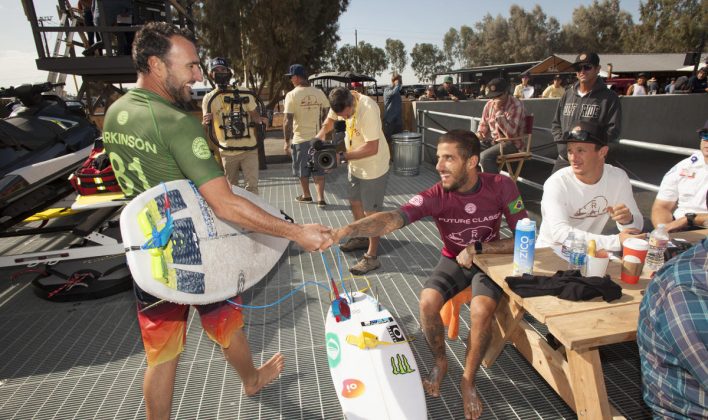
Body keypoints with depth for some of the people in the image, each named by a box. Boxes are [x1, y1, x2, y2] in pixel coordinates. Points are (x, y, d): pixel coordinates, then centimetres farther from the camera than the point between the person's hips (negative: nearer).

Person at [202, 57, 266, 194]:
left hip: (249, 149, -1)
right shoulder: (209, 98, 3)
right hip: (227, 151, 1)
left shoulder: (243, 92, 2)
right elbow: (209, 127, 3)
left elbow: (254, 114, 7)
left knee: (252, 187, -8)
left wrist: (261, 119, -17)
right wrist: (205, 122, -22)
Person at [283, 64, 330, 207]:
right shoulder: (319, 93, -1)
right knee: (318, 169, 11)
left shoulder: (292, 95, -12)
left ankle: (306, 195, 28)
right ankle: (321, 198, 2)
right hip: (318, 137, 3)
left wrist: (287, 141, -8)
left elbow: (287, 121, -15)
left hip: (300, 138, -3)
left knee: (302, 169, 14)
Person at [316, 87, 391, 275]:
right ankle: (361, 238, 43)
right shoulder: (340, 104, -9)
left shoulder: (367, 109, -32)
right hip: (356, 164, 8)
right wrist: (320, 134, -9)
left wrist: (342, 156, -29)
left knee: (370, 211, 0)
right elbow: (330, 120, 11)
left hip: (373, 166, -8)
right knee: (355, 203, 21)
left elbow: (372, 148, -32)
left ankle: (372, 257, 12)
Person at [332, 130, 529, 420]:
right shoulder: (435, 196, -23)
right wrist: (347, 230, -56)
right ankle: (440, 363, 6)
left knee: (481, 311, -29)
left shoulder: (501, 186, -21)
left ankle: (468, 380, -1)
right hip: (453, 260, 1)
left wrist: (477, 248, -23)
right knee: (428, 302, -25)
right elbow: (393, 218, -39)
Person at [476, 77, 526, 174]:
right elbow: (483, 123, 20)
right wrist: (480, 133, -3)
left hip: (511, 143, -7)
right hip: (492, 140, 7)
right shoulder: (489, 104, 4)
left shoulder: (516, 105, -16)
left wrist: (499, 111, -28)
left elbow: (510, 133, -26)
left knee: (485, 156, -31)